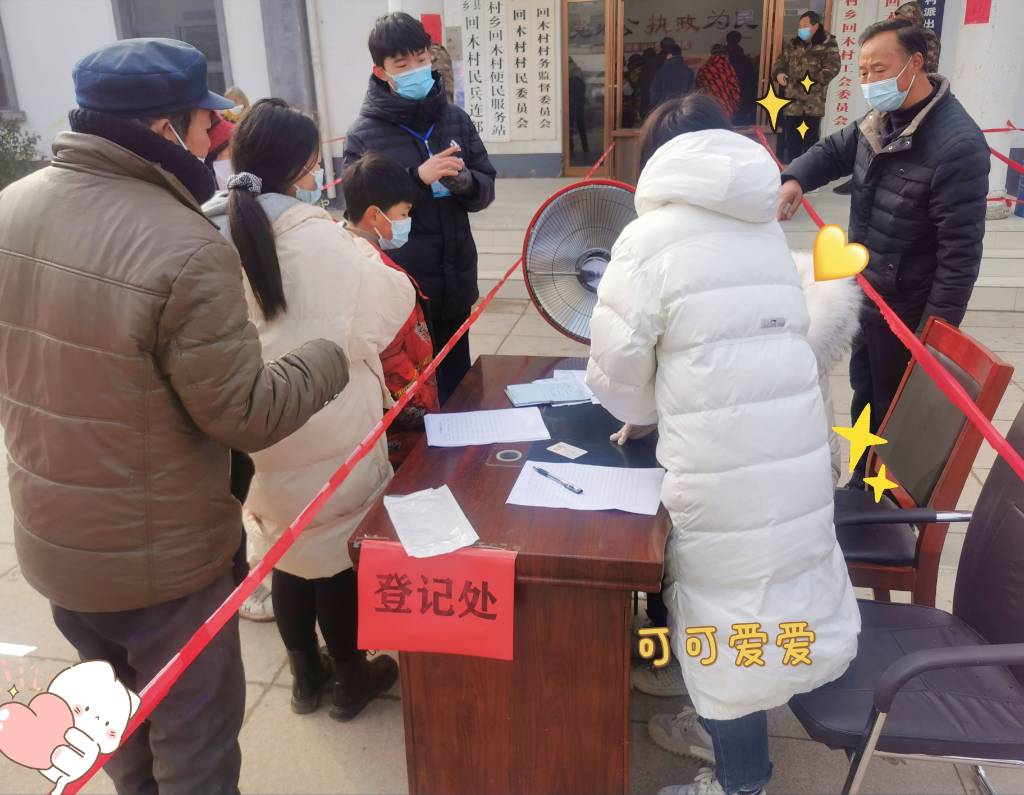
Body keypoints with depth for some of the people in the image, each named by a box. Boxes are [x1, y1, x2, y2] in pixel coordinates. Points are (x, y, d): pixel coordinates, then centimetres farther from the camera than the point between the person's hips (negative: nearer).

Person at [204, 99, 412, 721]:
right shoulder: (316, 237, -19)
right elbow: (391, 306, -10)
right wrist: (364, 255, 8)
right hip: (327, 427, -5)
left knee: (289, 548, 20)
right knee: (337, 545, 12)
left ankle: (306, 675, 38)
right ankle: (350, 679, 31)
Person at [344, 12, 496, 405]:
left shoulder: (456, 119, 4)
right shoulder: (364, 135, -6)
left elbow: (486, 191, 6)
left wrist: (464, 181, -17)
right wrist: (417, 178, -23)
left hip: (455, 282, 4)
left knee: (458, 384, 17)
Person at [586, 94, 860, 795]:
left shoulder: (650, 237, -6)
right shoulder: (767, 229, 13)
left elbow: (616, 364, -5)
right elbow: (751, 345, 15)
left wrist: (644, 412, 16)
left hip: (725, 464, -6)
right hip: (795, 445, 7)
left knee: (725, 610, 10)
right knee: (770, 583, 21)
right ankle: (726, 726, 43)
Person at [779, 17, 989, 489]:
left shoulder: (957, 145, -26)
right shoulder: (879, 121, 1)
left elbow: (960, 250, -25)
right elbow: (834, 151, 17)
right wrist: (795, 179, -7)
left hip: (908, 310, -9)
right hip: (867, 295, 9)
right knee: (864, 395, 22)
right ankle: (862, 489, 42)